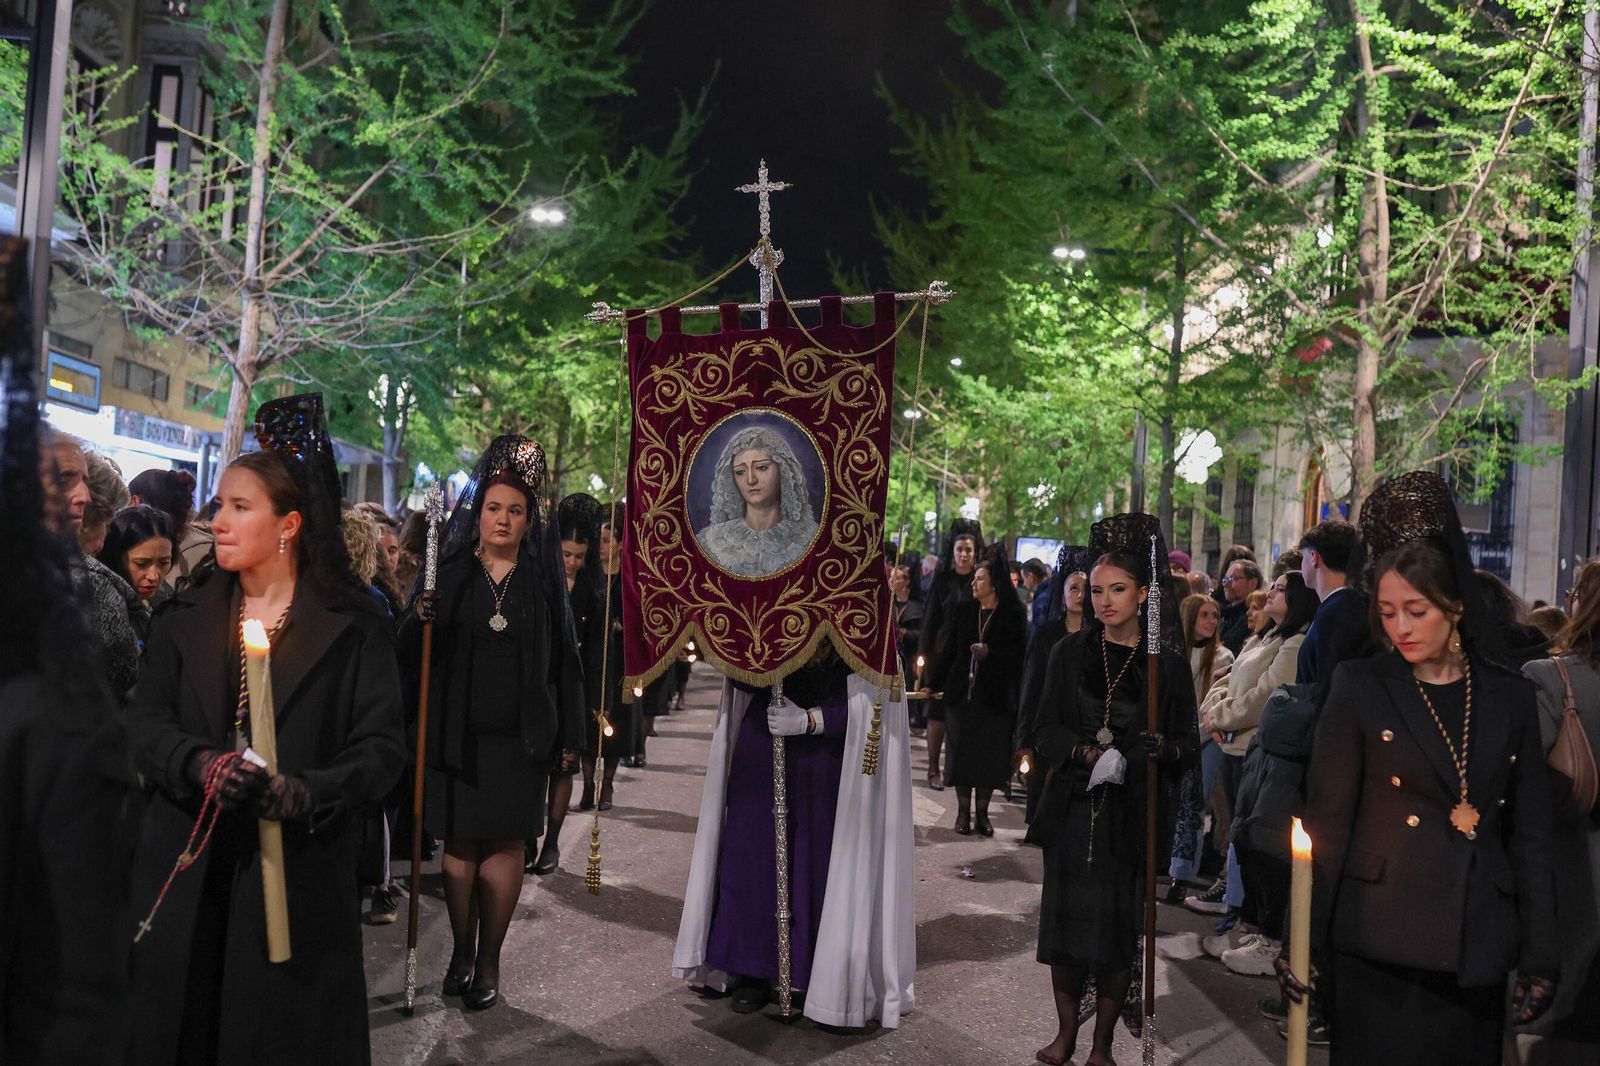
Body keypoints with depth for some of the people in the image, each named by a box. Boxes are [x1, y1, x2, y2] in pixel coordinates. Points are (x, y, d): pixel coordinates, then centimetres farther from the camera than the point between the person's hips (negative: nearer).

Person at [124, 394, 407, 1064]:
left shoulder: (352, 625, -5)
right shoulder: (187, 618, 8)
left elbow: (381, 747, -10)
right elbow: (145, 719, 0)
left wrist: (302, 794, -26)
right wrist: (200, 765, -20)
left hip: (297, 872, -3)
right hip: (187, 871, 3)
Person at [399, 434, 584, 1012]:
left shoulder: (543, 578, 3)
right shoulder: (448, 571, 2)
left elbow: (564, 657, 5)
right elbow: (409, 651, 2)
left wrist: (570, 733, 2)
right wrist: (419, 619, -21)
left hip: (520, 736, 0)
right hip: (456, 733, 0)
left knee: (505, 844, 2)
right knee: (460, 843, 6)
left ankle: (489, 961, 14)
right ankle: (461, 951, 23)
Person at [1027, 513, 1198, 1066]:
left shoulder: (1167, 663, -2)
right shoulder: (1070, 653, 3)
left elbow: (1187, 743, -1)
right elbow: (1047, 730, 3)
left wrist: (1160, 749, -22)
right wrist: (1084, 752, -16)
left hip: (1132, 813, -1)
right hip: (1073, 808, 2)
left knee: (1119, 929, 4)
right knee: (1065, 921, 6)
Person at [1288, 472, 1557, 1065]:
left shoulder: (1510, 697, 5)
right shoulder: (1360, 688, -3)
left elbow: (1530, 836, 8)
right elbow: (1327, 820, -4)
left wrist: (1541, 954, 5)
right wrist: (1302, 942, -6)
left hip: (1477, 948, 3)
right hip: (1379, 946, -2)